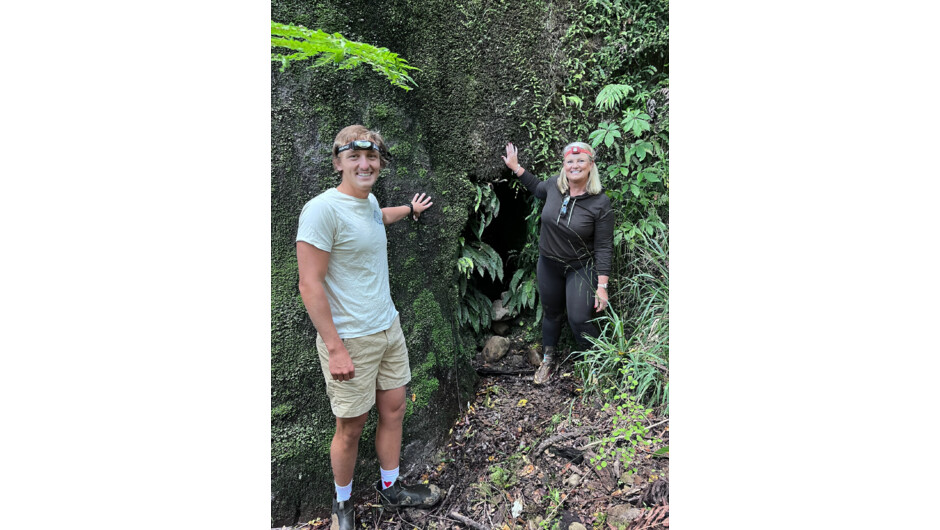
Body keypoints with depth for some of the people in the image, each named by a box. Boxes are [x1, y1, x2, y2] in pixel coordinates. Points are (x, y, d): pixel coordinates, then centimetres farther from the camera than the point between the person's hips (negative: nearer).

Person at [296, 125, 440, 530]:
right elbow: (310, 286, -20)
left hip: (388, 328, 8)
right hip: (350, 339, -8)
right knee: (351, 426, 7)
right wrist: (335, 349, -20)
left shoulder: (370, 201, 7)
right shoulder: (322, 209, -18)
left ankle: (391, 489, 37)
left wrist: (410, 209, 47)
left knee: (393, 408, 16)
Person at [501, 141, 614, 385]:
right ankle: (547, 360, 40)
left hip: (581, 268, -4)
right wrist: (515, 167, 15)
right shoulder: (554, 185, -9)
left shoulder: (600, 203, -19)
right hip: (549, 264, 4)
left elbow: (604, 247, -16)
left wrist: (602, 286, -18)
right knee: (551, 312, 19)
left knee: (579, 319, -9)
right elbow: (537, 187, 18)